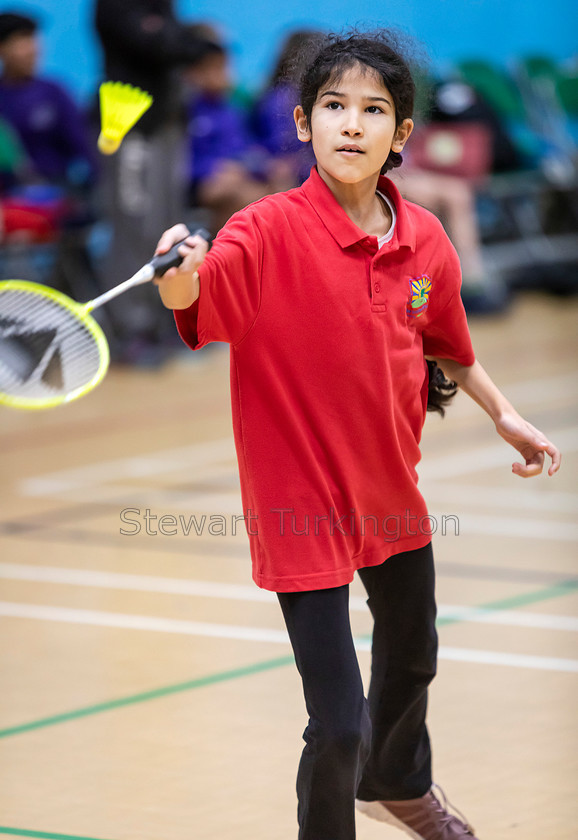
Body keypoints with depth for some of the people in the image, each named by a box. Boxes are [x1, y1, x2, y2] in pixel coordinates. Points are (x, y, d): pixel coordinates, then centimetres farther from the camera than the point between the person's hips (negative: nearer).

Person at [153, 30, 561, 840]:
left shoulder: (425, 239, -6)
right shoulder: (269, 233, -22)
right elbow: (194, 299, -42)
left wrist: (503, 413, 15)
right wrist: (182, 273, -62)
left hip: (392, 492, 7)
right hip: (303, 502, -7)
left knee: (412, 660, 32)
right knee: (339, 725, -11)